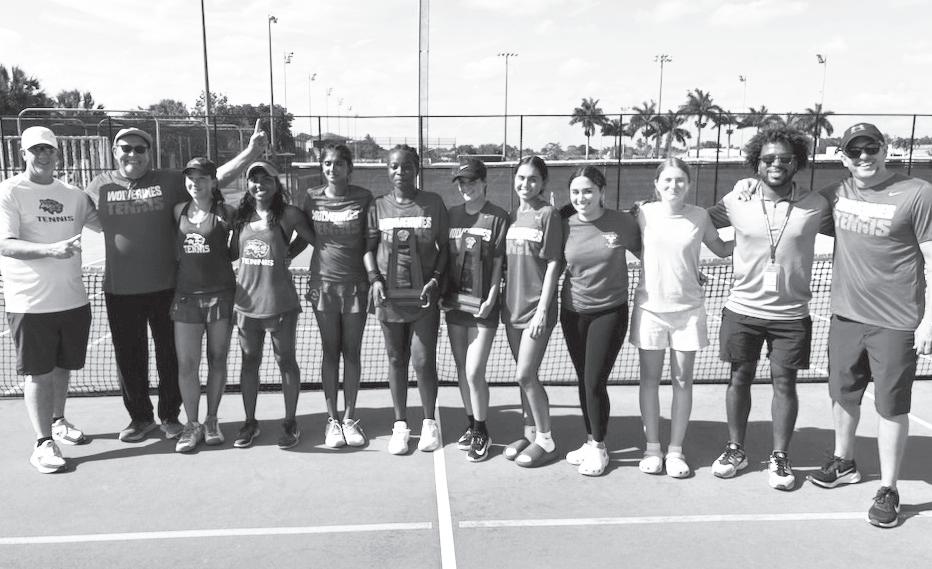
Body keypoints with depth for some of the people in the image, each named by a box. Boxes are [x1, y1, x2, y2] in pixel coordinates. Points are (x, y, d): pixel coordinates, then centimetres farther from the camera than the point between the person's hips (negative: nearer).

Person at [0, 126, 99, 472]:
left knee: (62, 366, 18)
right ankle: (43, 443, 11)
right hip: (31, 303, -5)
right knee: (37, 373, 2)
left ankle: (58, 422, 38)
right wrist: (52, 250, -31)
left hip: (73, 299, 5)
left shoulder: (74, 195, 8)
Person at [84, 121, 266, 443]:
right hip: (120, 291, 1)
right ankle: (140, 418, 29)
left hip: (166, 287, -1)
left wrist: (251, 152, -12)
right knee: (129, 356, 11)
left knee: (170, 355, 9)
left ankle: (170, 416, 27)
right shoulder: (99, 186, 6)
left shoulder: (170, 181, 0)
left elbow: (216, 177, -3)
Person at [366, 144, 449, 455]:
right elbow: (369, 248, 8)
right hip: (389, 296, 2)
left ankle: (429, 423, 20)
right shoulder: (378, 207, 4)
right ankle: (400, 425, 24)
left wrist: (435, 278, -8)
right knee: (396, 360, 11)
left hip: (423, 296, -2)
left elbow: (444, 246, 4)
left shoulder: (433, 204, 0)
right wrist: (375, 279, -7)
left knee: (424, 362, -1)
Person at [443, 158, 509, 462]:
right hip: (454, 302, 5)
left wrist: (490, 299, -13)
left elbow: (498, 263, -7)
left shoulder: (498, 217, -6)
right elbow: (445, 256, 13)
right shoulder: (452, 214, 8)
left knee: (474, 373, -6)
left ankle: (482, 434, 12)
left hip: (482, 306, -5)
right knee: (462, 371, 13)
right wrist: (440, 289, 4)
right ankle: (472, 425, 29)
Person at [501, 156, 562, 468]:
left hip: (536, 308, -6)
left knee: (525, 375, -6)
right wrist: (498, 297, 10)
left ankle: (545, 440, 10)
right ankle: (530, 432, 27)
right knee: (524, 376, 14)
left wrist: (542, 309, -16)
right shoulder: (512, 215, 10)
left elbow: (553, 264, -11)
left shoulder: (548, 214, -8)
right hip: (512, 305, 6)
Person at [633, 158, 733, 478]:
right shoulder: (644, 213, -3)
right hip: (649, 306, 0)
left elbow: (723, 250, 11)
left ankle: (675, 450, 19)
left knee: (682, 381, 6)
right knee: (649, 379, 7)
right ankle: (652, 448, 21)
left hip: (687, 308, 0)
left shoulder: (699, 216, -1)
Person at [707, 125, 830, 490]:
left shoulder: (815, 206, -4)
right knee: (739, 378, 10)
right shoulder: (738, 200, -4)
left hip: (791, 313, 0)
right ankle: (735, 450, 25)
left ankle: (780, 457, 20)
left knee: (785, 383, 5)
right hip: (742, 309, 1)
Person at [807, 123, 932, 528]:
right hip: (845, 316, 5)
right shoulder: (836, 195, 4)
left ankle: (888, 490, 19)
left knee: (891, 407, 5)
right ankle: (843, 463, 40)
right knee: (843, 394, 18)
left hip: (896, 324, -5)